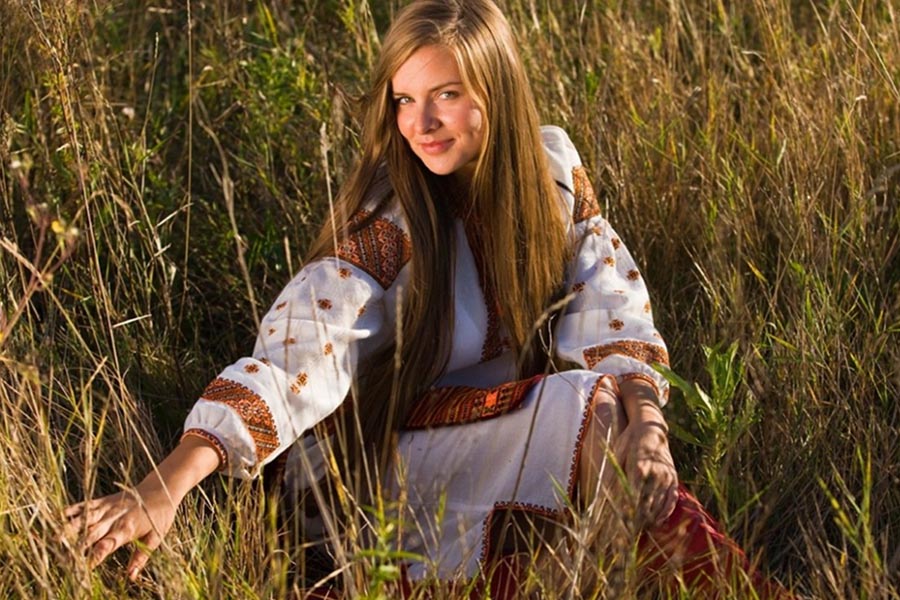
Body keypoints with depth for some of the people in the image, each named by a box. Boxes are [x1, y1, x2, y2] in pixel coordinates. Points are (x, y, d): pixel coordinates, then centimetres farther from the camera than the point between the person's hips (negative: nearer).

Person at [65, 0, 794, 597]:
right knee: (588, 410, -26)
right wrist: (165, 486, -47)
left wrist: (645, 418, -29)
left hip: (512, 425, 5)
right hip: (387, 454, -4)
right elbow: (296, 356, -34)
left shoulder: (551, 167, -8)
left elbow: (609, 307, -9)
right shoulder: (383, 222, -22)